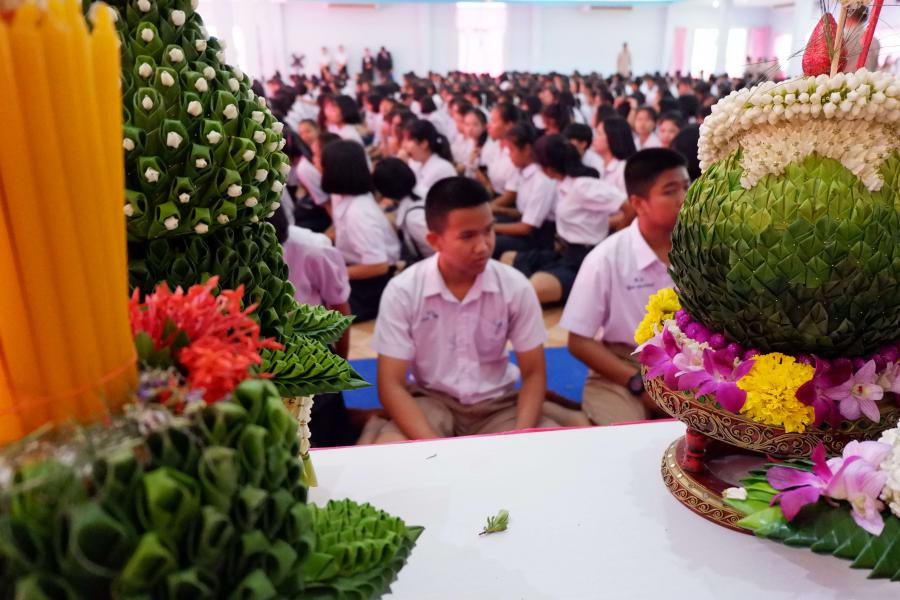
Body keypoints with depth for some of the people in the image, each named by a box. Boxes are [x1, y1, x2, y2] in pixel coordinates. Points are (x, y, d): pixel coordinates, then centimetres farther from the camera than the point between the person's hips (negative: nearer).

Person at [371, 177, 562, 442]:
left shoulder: (515, 286, -10)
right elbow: (391, 385, -13)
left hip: (497, 403, 2)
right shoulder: (403, 291, -14)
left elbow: (534, 373, -3)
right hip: (431, 401, -1)